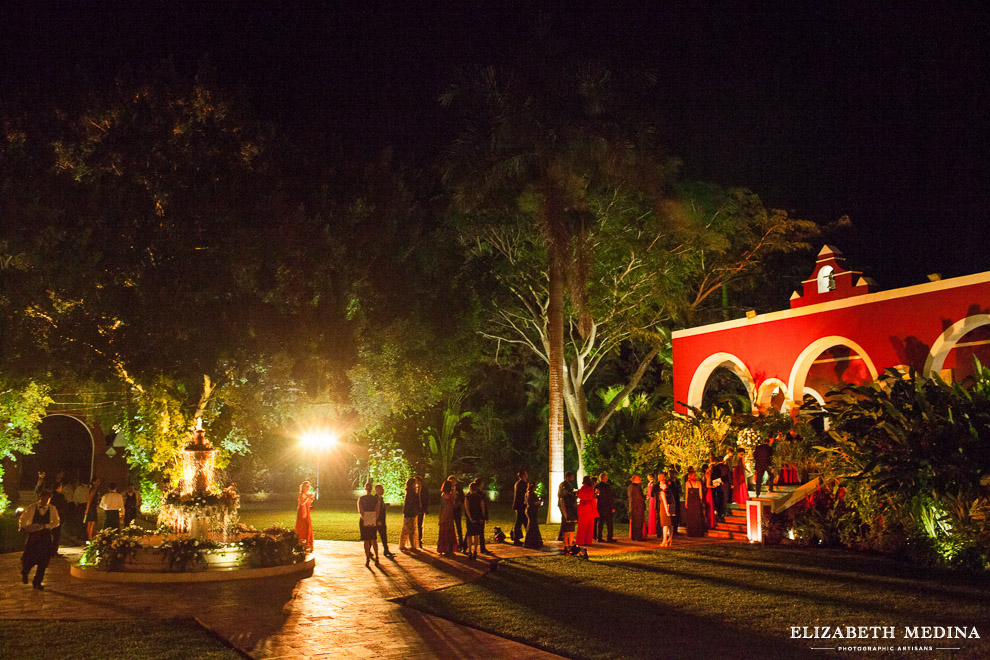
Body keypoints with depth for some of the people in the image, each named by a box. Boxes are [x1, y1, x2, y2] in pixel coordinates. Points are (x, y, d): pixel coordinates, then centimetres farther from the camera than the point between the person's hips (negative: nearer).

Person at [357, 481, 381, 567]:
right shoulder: (376, 499, 2)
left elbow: (360, 511, -13)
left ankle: (367, 559, 2)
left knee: (366, 541, 6)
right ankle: (376, 558, 12)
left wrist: (365, 519, -16)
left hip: (364, 522, -2)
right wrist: (374, 520, -9)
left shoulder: (360, 499, -2)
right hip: (373, 522, 2)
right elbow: (377, 511, -7)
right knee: (374, 540, 14)